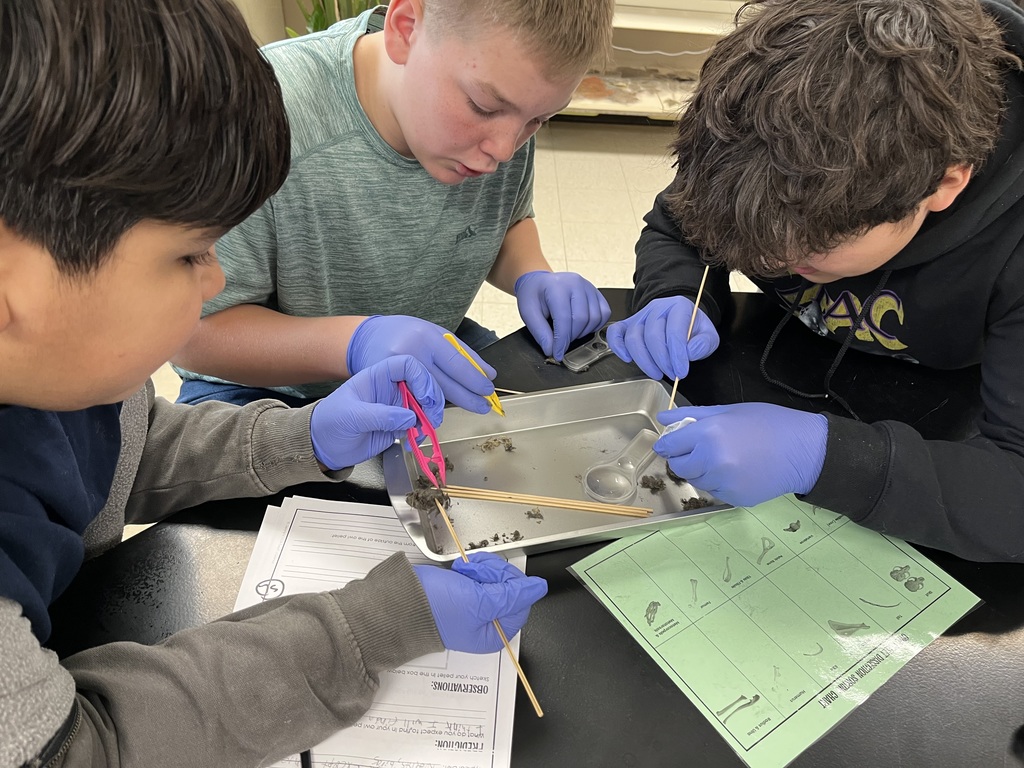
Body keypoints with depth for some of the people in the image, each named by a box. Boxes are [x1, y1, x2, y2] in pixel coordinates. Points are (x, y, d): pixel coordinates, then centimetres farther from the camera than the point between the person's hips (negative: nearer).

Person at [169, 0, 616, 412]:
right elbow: (193, 332, -21)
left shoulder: (506, 99, -11)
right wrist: (353, 342, -38)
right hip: (274, 388, -2)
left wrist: (533, 276, -14)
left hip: (439, 366, 3)